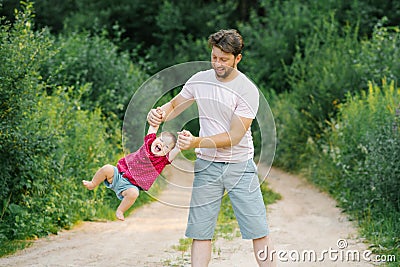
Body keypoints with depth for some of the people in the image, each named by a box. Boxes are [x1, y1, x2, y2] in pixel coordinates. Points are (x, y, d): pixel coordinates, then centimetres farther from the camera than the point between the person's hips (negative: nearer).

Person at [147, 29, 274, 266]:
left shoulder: (248, 90, -12)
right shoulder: (200, 80, 1)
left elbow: (234, 136, -16)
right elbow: (174, 106, 14)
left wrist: (197, 142, -27)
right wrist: (158, 115, -9)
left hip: (240, 166, -3)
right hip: (207, 166, 3)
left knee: (258, 230, -2)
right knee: (200, 231, 3)